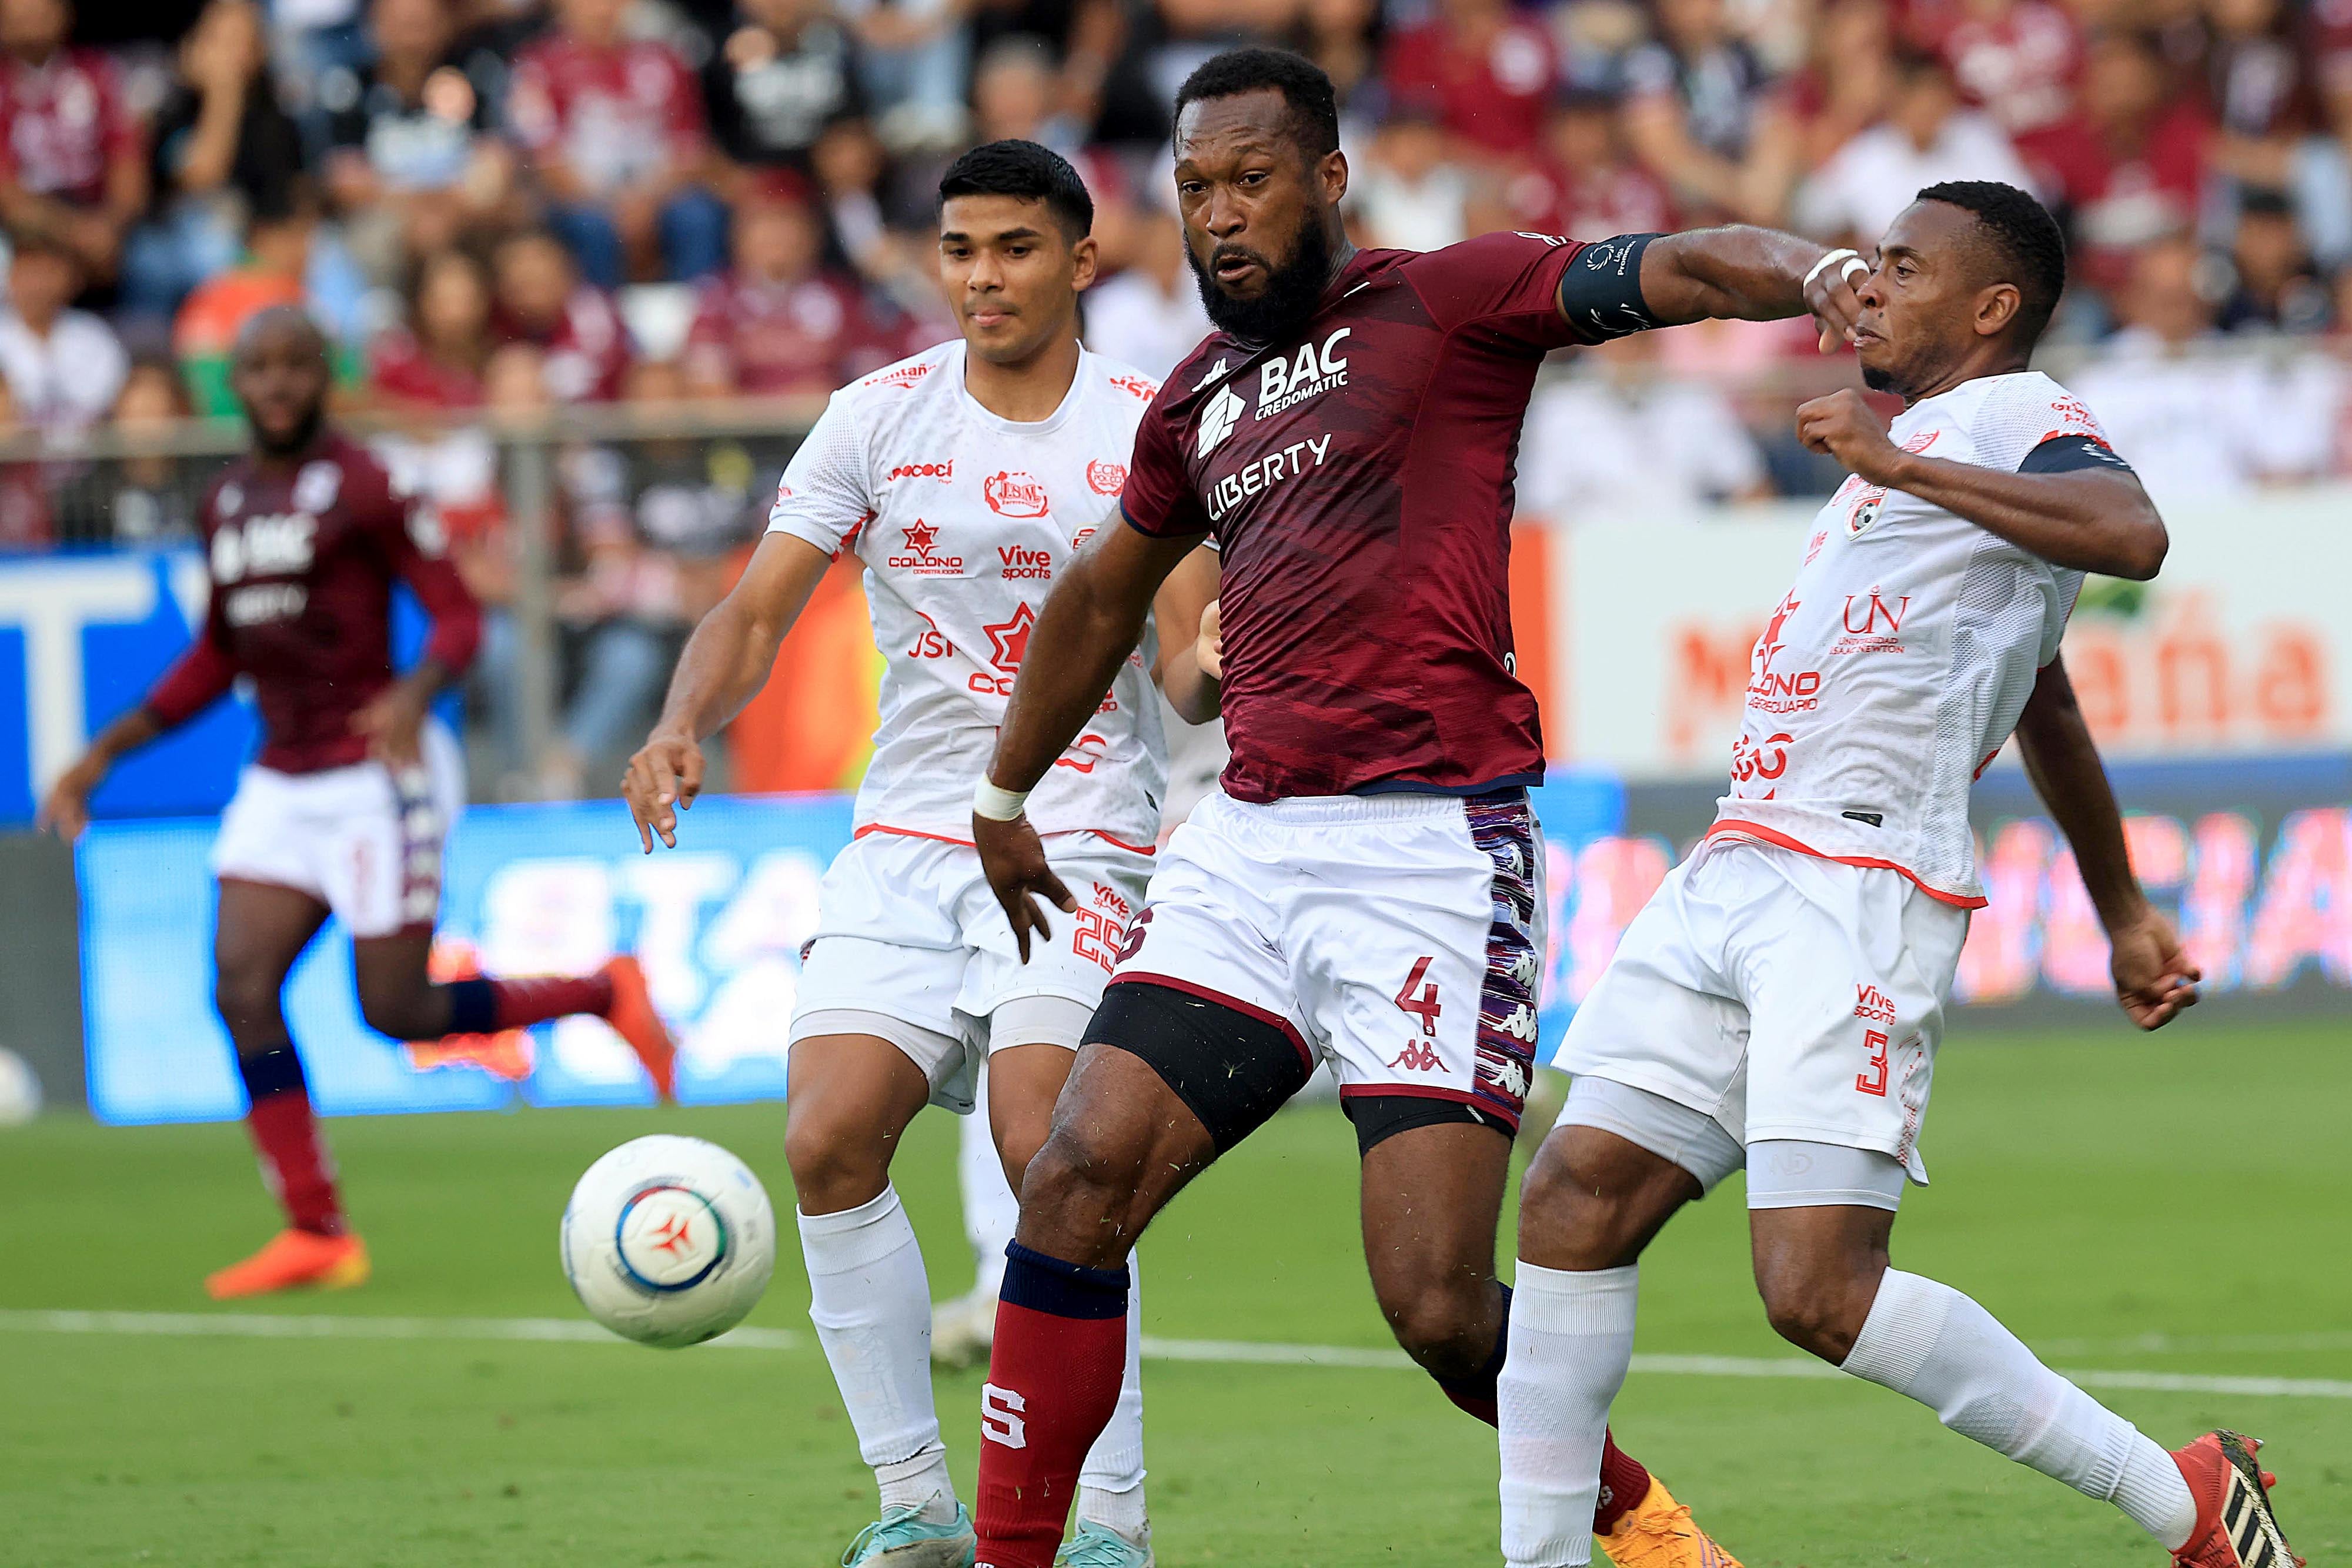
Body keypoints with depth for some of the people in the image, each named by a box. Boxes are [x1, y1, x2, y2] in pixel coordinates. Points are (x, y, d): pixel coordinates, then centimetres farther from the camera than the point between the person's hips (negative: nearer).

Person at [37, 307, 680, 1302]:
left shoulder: (363, 488, -9)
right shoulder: (226, 502, 12)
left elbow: (458, 617, -11)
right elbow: (218, 659, 22)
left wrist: (414, 695, -31)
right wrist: (106, 752, 18)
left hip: (378, 776, -7)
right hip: (281, 785, 7)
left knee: (396, 1011, -5)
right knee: (241, 988, -10)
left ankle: (605, 995, 18)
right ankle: (317, 1233, -7)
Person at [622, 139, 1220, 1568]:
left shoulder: (1152, 430, -1)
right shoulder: (879, 417, 5)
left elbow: (1184, 666, -4)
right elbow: (756, 615, 4)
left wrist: (1213, 667, -28)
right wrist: (685, 726, -15)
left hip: (1084, 840, -3)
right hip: (906, 842, 3)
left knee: (1046, 1151, -20)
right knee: (830, 1142, -12)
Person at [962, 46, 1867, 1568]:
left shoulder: (1446, 299, 1)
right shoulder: (1196, 405, 21)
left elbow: (1670, 269, -13)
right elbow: (1101, 598, 37)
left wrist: (1819, 275, -34)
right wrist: (1005, 797, 48)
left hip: (1430, 849, -6)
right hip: (1247, 845, 6)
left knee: (1440, 1309, -10)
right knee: (1077, 1180, -10)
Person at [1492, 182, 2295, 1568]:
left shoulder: (2015, 418, -1)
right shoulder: (1930, 444, 29)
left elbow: (2132, 533, -26)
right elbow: (2046, 709, 39)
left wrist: (1900, 463, -26)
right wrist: (2124, 915, 46)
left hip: (1859, 887, -10)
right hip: (1738, 875, 10)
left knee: (1819, 1291, -16)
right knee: (1575, 1196, -3)